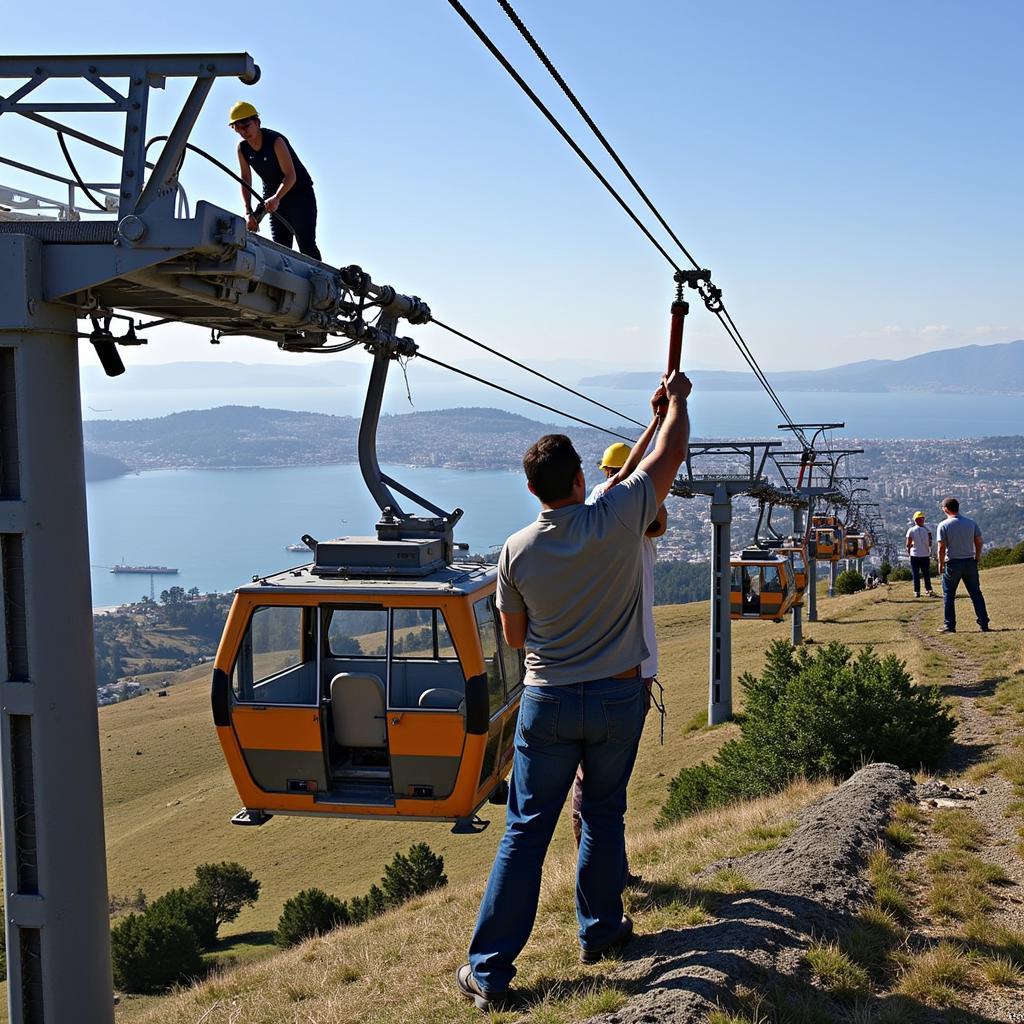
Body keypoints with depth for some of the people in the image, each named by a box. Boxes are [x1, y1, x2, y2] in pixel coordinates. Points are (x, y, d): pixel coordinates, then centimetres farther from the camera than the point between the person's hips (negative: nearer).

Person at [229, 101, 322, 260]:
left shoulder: (275, 141, -22)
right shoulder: (242, 148, -4)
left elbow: (291, 176, -28)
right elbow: (245, 181, -3)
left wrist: (276, 198, -44)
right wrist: (248, 211, -16)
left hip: (299, 192, -6)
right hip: (273, 197, 6)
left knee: (307, 246, -15)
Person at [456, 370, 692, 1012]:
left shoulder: (517, 551, -8)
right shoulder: (619, 519, -13)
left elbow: (514, 636, 6)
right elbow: (672, 452, 1)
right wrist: (677, 398, 18)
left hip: (548, 701, 0)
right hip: (618, 698, 0)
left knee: (526, 829, 5)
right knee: (604, 814, 20)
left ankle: (490, 971, 9)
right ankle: (600, 931, 35)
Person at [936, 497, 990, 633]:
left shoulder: (944, 525, -10)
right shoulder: (971, 523, 2)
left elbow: (942, 548, -12)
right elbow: (979, 542, 4)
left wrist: (941, 564, -3)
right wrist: (976, 558, 15)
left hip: (953, 563, -3)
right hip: (970, 562, 3)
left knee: (948, 595, 8)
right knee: (976, 594, 9)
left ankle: (949, 625, 8)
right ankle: (984, 624, 7)